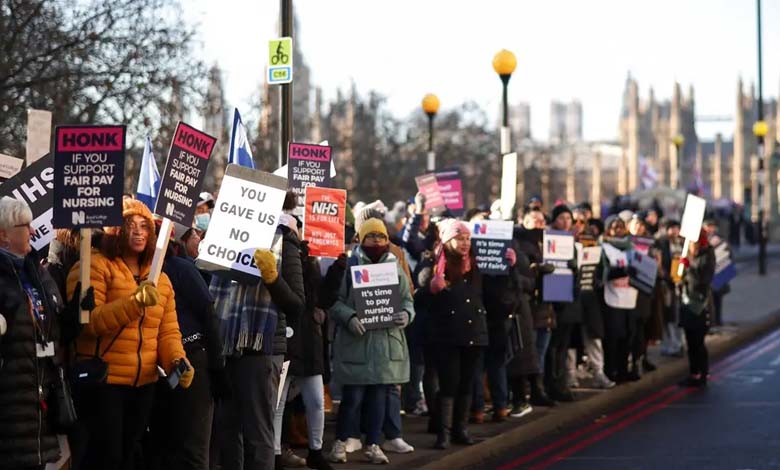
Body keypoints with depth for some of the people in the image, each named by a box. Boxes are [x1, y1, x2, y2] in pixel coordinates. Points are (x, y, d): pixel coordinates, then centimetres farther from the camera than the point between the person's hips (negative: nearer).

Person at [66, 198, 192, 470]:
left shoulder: (160, 279, 14)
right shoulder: (94, 267, -8)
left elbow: (168, 330, 9)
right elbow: (86, 321, -20)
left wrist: (177, 361, -11)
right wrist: (134, 302, -30)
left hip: (143, 384, 7)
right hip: (102, 382, -7)